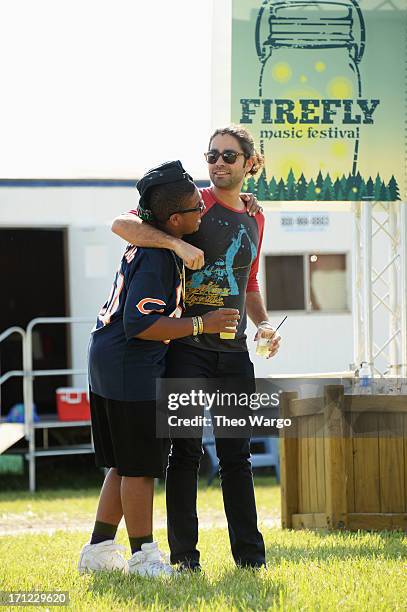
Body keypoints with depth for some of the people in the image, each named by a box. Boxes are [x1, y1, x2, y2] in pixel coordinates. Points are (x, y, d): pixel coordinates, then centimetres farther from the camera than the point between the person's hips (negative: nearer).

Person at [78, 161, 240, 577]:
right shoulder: (158, 259, -22)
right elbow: (139, 325, -27)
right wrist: (202, 324, -24)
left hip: (107, 363, 10)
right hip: (131, 367, -10)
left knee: (125, 465, 15)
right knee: (140, 466, -3)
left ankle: (98, 550, 17)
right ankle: (143, 555, 3)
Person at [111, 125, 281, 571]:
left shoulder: (254, 219, 15)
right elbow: (122, 225, -15)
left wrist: (264, 324, 8)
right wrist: (177, 243, -27)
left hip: (233, 350, 5)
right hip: (188, 346, -5)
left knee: (236, 453, 7)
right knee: (187, 450, -4)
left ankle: (248, 551, 11)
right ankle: (183, 552, 1)